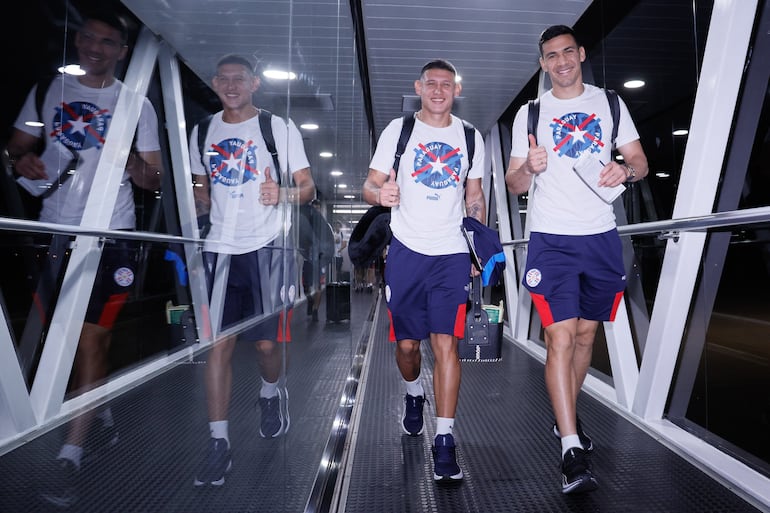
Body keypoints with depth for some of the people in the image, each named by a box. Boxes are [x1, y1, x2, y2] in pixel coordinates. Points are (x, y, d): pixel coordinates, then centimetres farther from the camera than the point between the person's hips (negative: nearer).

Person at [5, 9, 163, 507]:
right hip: (55, 232, 4)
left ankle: (71, 456, 0)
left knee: (92, 339, -7)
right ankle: (101, 409, 35)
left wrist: (131, 160, -20)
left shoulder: (137, 104, 4)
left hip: (110, 236, -3)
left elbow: (154, 180, 1)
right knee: (80, 337, 12)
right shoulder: (49, 89, 11)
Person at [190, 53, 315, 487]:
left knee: (266, 341, 3)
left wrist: (283, 194, -23)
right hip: (219, 250, 3)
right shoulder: (203, 132, 13)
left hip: (267, 248, -3)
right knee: (218, 344, -1)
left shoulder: (280, 128, 1)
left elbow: (308, 188, -2)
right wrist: (194, 206, -1)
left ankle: (272, 394, 37)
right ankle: (219, 442, 8)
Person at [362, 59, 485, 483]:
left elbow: (475, 198, 16)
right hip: (406, 251, 0)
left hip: (453, 255, 1)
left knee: (446, 343, -7)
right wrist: (379, 193, -23)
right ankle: (413, 394, 41)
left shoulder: (470, 136, 11)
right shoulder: (398, 130, 5)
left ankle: (444, 441, 2)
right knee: (406, 343, 8)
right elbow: (370, 187, 2)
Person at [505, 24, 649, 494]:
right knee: (560, 338, -11)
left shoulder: (609, 104, 11)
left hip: (602, 238, 3)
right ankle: (573, 450, -7)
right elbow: (514, 184, 4)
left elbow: (641, 163, 10)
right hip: (552, 240, -2)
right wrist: (529, 168, -19)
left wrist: (626, 170, -13)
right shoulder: (530, 114, 6)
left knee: (585, 334, 12)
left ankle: (566, 416, 32)